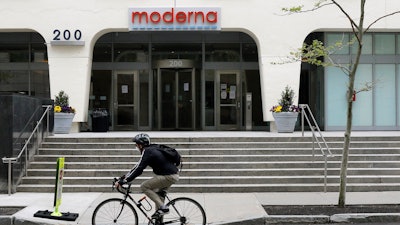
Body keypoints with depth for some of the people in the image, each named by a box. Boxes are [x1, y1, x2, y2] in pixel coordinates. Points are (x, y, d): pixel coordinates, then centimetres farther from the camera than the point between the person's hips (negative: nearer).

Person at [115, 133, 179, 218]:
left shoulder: (147, 152, -11)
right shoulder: (152, 149, 18)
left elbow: (139, 170, -18)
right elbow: (138, 166, 24)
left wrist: (122, 181, -16)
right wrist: (123, 177, 23)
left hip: (168, 176, -10)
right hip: (173, 175, 10)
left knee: (144, 186, -6)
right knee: (158, 194, 22)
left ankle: (162, 207, -8)